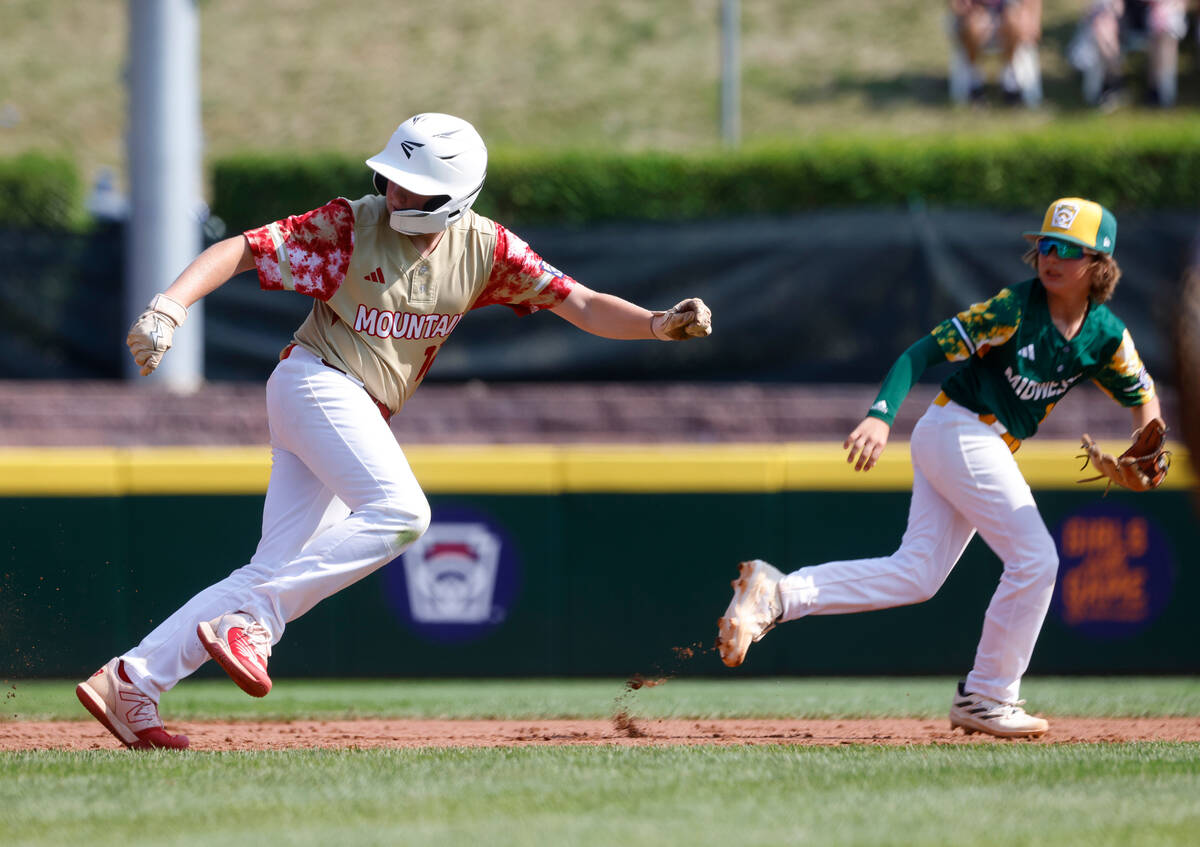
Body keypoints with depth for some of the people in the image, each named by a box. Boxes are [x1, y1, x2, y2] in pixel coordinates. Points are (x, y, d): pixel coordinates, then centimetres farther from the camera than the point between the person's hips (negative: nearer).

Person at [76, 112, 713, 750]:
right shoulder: (349, 225, -9)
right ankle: (248, 621, -28)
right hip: (316, 380, -6)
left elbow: (582, 304, 0)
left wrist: (660, 325, -17)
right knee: (398, 510, -27)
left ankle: (129, 682, 1)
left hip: (362, 419, 6)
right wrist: (167, 309, -27)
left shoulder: (484, 249, 3)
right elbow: (239, 251, -12)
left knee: (277, 573, 0)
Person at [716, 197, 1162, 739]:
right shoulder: (1013, 309, -15)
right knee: (1034, 557, -10)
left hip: (987, 446, 7)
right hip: (961, 433, -7)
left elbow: (1141, 395, 17)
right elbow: (926, 352, -17)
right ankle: (986, 698, -1)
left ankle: (778, 594, -7)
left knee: (915, 576, 0)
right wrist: (880, 417, -31)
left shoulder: (1106, 336, 4)